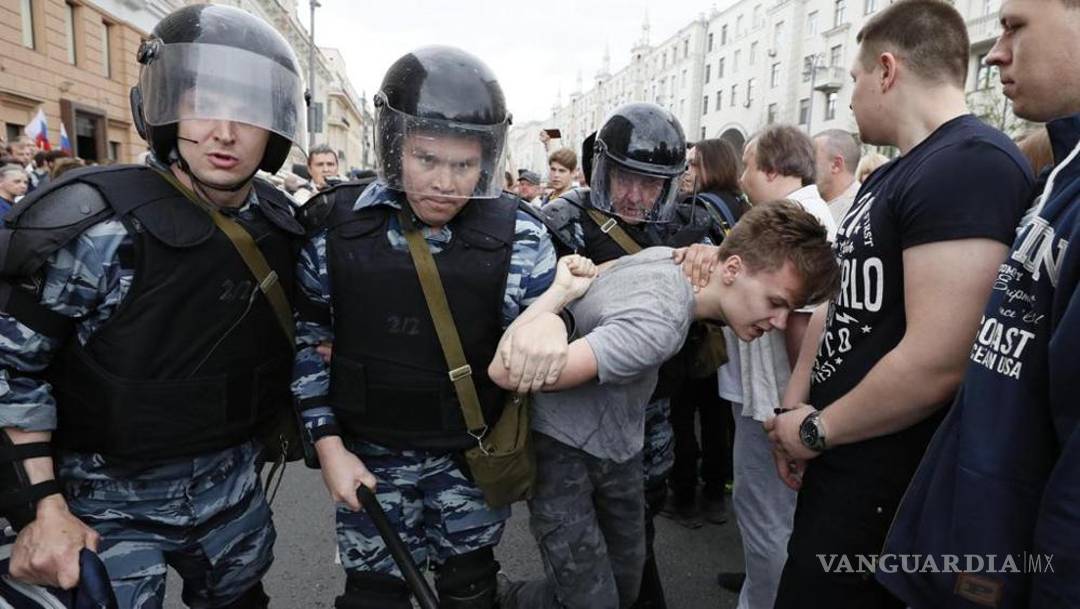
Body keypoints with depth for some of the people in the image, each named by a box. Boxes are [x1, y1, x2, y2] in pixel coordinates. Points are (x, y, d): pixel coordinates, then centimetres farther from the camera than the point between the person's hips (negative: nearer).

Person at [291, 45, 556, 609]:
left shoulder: (518, 236, -13)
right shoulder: (337, 225, -9)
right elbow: (309, 338, -1)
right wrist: (328, 445, -4)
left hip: (471, 457, 0)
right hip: (367, 456, 1)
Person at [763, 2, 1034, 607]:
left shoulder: (972, 165, -20)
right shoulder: (888, 177, 12)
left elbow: (937, 361, -28)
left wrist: (816, 430, -14)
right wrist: (795, 409, 2)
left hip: (885, 480, -9)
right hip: (840, 455, 9)